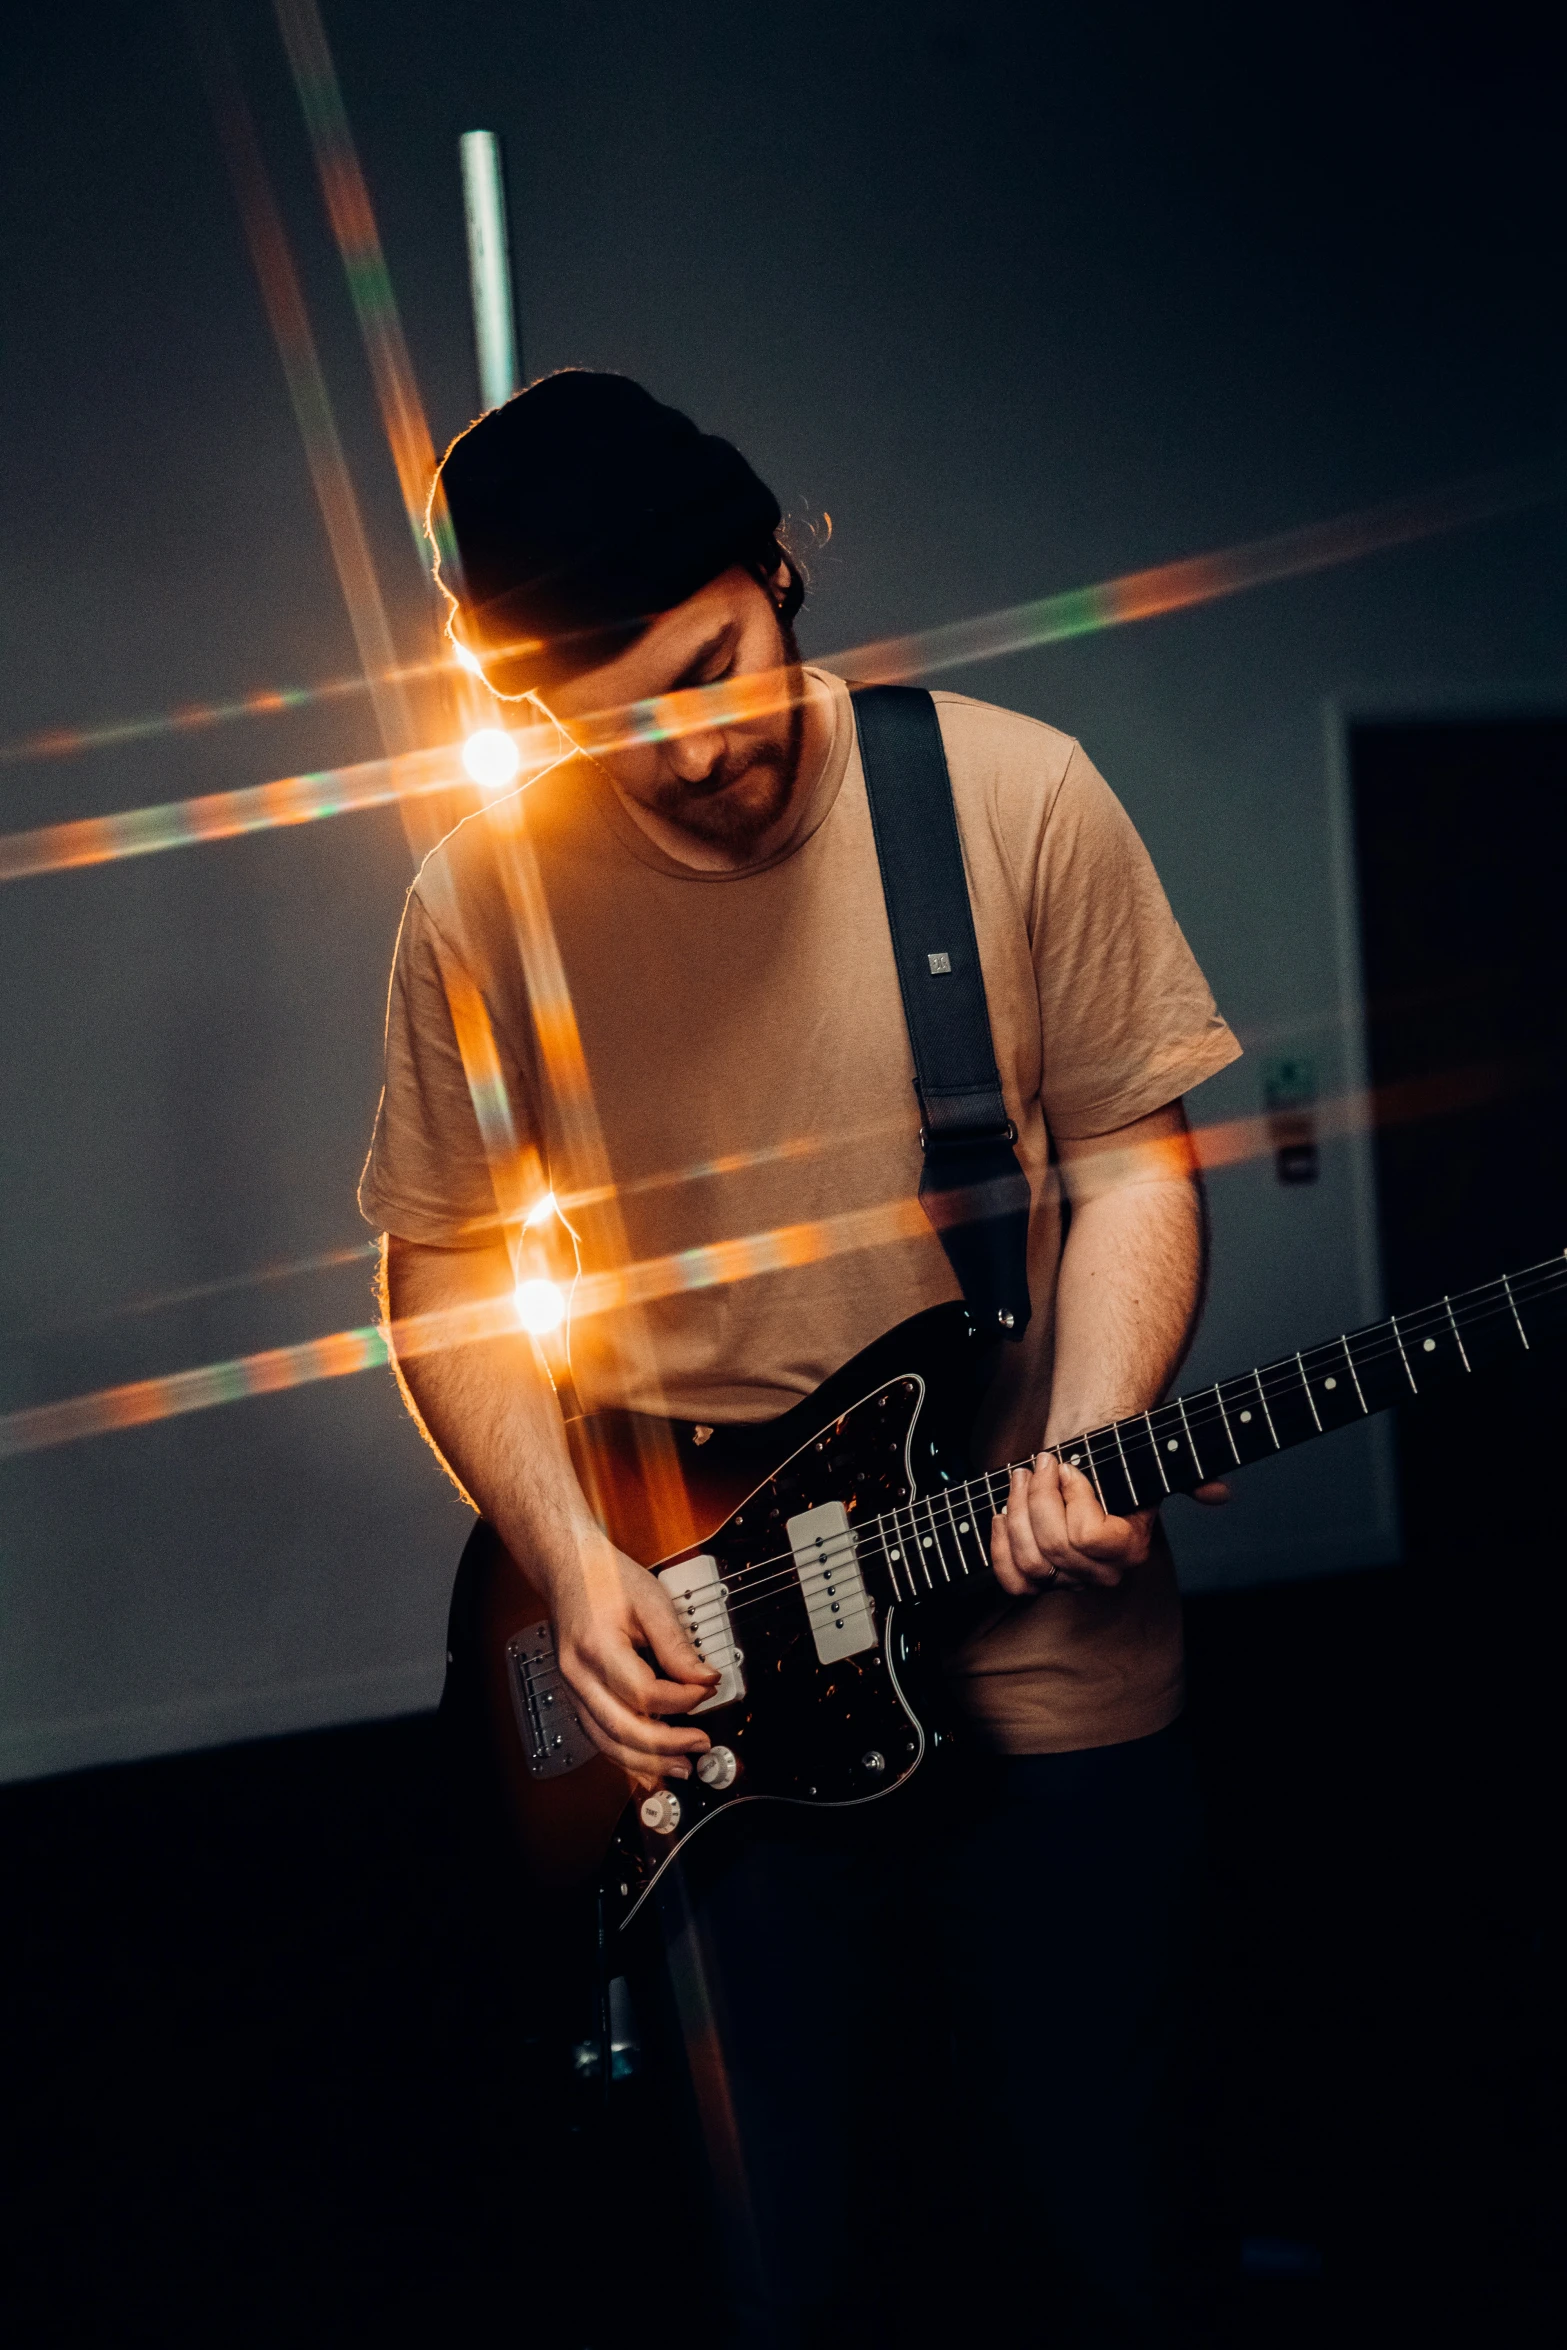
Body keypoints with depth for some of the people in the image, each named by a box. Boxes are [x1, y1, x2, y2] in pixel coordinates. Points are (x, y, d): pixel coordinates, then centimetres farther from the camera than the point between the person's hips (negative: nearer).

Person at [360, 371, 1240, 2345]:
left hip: (1048, 1663, 0)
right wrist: (566, 1554, -10)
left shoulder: (1019, 798, -7)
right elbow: (441, 1260, 3)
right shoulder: (485, 898, -5)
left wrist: (1089, 1450, -18)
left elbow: (1127, 1147, -2)